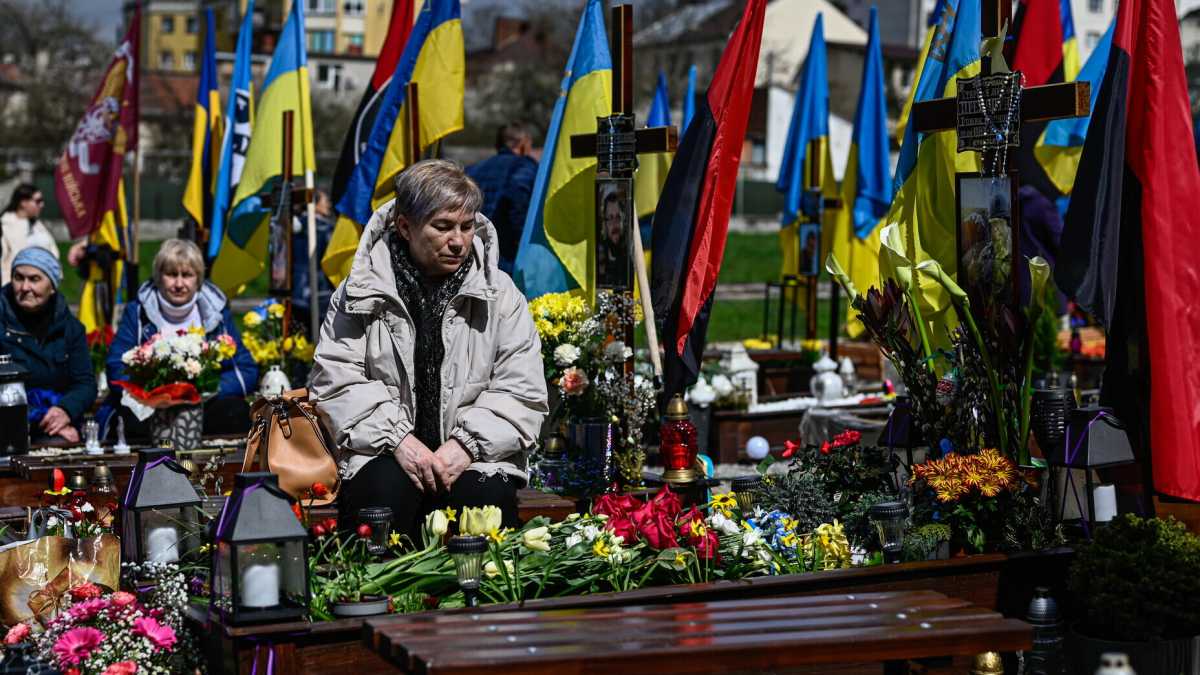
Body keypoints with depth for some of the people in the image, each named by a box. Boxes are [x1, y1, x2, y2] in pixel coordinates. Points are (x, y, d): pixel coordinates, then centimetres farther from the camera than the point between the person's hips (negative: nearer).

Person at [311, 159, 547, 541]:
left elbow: (522, 392, 2)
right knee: (385, 489, -32)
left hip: (474, 457, 1)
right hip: (386, 453, 0)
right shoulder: (363, 291, 4)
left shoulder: (499, 294, 6)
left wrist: (467, 444, -13)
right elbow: (335, 378, -1)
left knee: (487, 496, -31)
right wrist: (397, 438, -14)